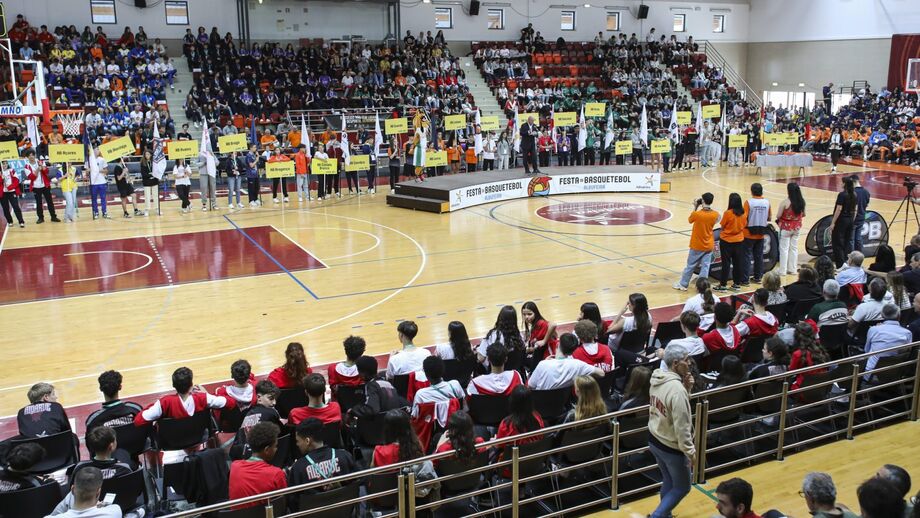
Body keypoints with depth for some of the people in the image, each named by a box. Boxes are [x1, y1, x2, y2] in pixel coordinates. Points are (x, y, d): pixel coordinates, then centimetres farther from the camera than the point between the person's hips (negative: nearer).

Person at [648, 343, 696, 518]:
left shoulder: (657, 380, -2)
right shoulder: (677, 388, -28)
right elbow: (681, 425, -26)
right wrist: (690, 450, -17)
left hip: (654, 440, 8)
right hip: (672, 446, -8)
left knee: (668, 481, 25)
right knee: (682, 487, 12)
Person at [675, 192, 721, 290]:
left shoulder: (696, 214, -20)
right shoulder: (715, 214, -10)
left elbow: (690, 220, 0)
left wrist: (695, 207, 2)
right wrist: (704, 208, 5)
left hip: (697, 245, -2)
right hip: (709, 245, 2)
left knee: (690, 265, 11)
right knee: (705, 266, 8)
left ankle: (683, 284, 24)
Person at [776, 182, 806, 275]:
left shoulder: (785, 202, -21)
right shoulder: (802, 202, -5)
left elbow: (778, 216, -17)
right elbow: (803, 214, 6)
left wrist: (779, 221, 4)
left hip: (786, 227, -5)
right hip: (797, 227, 5)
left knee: (784, 249, 4)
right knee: (794, 248, 15)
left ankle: (783, 270, 7)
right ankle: (792, 269, 20)